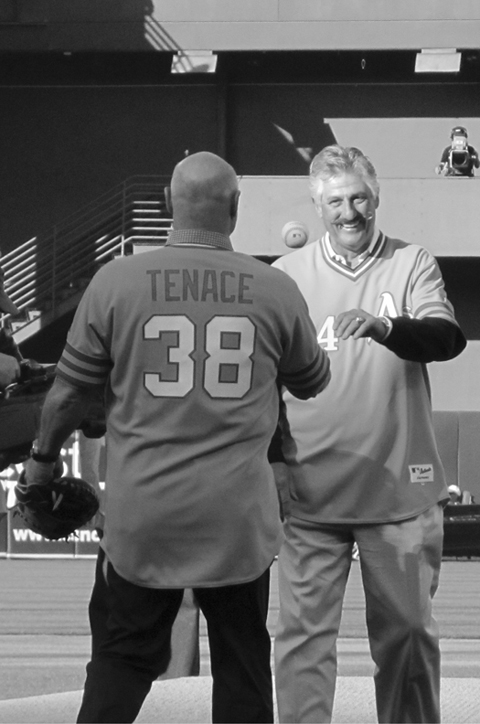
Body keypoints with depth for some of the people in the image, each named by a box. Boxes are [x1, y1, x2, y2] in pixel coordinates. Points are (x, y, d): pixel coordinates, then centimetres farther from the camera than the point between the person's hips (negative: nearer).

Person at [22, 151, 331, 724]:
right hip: (238, 517, 0)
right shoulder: (276, 290, -4)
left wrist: (43, 457, 20)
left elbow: (69, 391, 2)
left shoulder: (116, 281, -6)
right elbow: (313, 383, 12)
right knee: (242, 666, 11)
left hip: (140, 514, 0)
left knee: (124, 654, 13)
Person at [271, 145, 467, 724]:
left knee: (407, 631, 9)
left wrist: (384, 327, -34)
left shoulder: (412, 265, 1)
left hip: (401, 489, 0)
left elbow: (447, 338, -16)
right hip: (311, 491, 0)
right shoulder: (287, 275, 3)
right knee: (304, 632, 1)